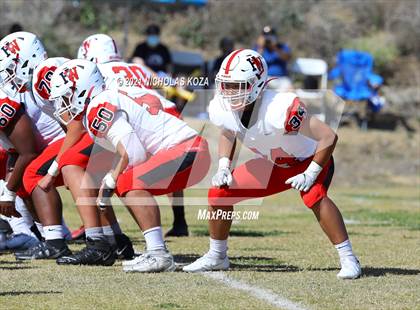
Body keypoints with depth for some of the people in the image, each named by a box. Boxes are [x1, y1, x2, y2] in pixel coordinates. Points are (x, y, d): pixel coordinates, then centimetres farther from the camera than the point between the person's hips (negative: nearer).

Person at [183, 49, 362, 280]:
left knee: (314, 197, -36)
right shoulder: (221, 109, -19)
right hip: (273, 165, 6)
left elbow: (329, 137, -33)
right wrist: (223, 168, -6)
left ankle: (348, 259, -24)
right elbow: (228, 134, 8)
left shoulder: (280, 109, -40)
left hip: (310, 161, -6)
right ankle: (217, 257, 18)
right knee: (219, 193, -3)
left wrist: (310, 175, -29)